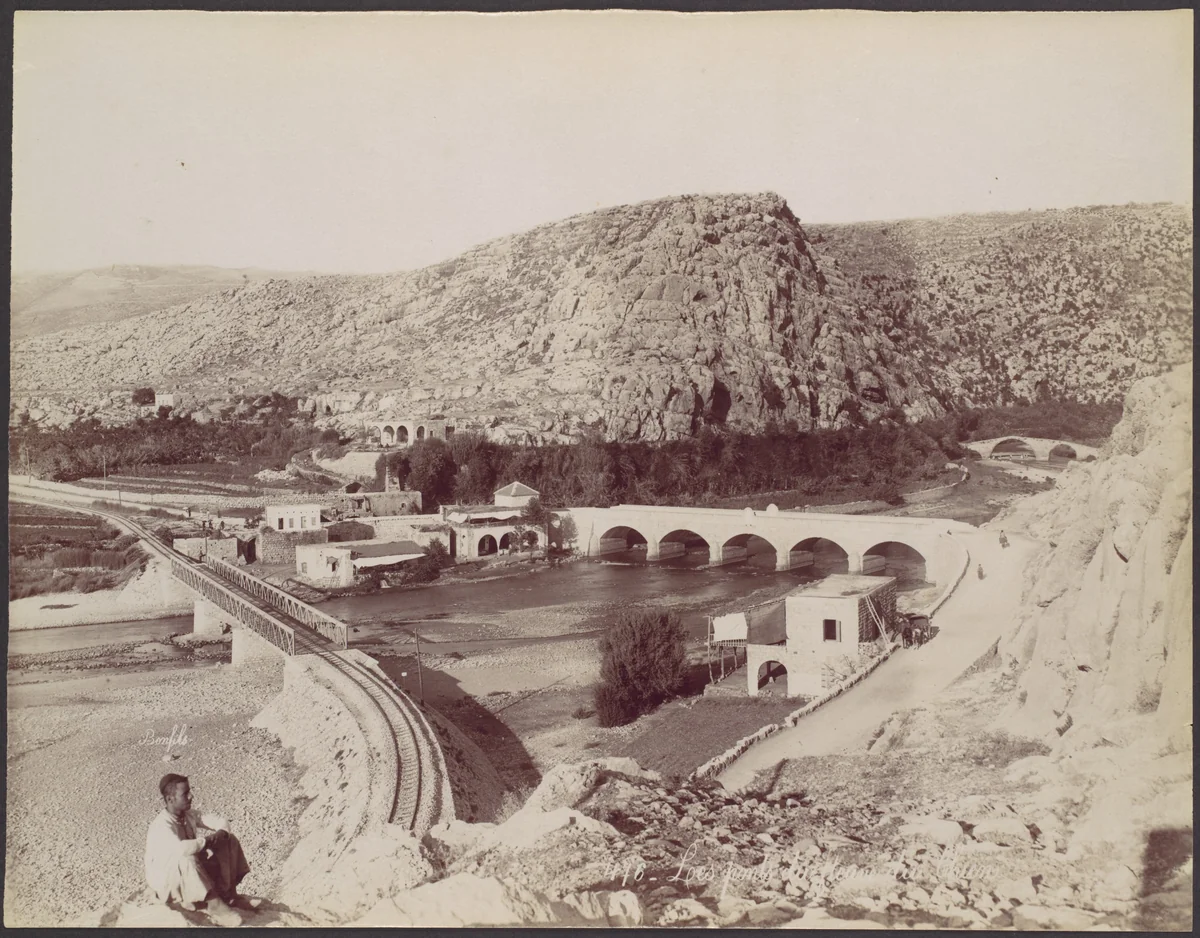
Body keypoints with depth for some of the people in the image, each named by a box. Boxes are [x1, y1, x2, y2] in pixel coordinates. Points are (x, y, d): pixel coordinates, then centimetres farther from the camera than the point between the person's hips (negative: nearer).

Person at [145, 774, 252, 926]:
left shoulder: (189, 815, -3)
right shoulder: (161, 826, -28)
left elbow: (221, 821, 5)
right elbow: (182, 849, -47)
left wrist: (221, 834, -20)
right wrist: (207, 841, -27)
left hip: (193, 875, 8)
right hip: (166, 882, -8)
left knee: (229, 841, 0)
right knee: (186, 859, -39)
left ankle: (229, 894, -6)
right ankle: (215, 905, -30)